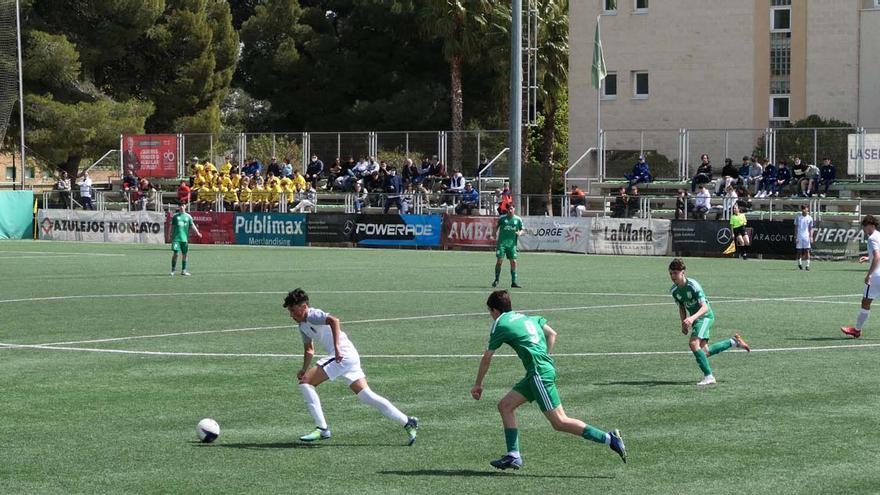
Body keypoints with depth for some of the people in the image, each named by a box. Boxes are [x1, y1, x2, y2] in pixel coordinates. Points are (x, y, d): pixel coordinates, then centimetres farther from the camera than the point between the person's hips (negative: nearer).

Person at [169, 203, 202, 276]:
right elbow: (172, 227, 9)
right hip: (176, 238, -2)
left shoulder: (188, 216, 8)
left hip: (185, 238, 2)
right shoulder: (175, 216, 5)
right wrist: (171, 236, 6)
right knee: (175, 254, -8)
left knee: (185, 254, 4)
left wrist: (197, 232, -13)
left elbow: (192, 225, 3)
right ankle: (172, 270, 1)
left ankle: (183, 270, 14)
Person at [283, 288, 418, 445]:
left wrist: (337, 348, -34)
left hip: (343, 355, -10)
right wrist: (304, 369, 17)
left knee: (305, 382, -11)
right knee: (366, 396, 8)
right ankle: (407, 422, 9)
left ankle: (322, 428, -11)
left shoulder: (313, 316, -8)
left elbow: (334, 320, -27)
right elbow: (309, 349, 33)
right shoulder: (303, 325, 22)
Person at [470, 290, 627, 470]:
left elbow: (486, 358, 6)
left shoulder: (500, 326, -1)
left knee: (559, 422, -10)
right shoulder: (526, 318, 21)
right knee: (505, 405, 11)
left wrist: (478, 384, 17)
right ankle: (513, 456, 7)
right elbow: (552, 334, 21)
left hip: (540, 373, -9)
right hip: (546, 369, 9)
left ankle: (609, 438, -14)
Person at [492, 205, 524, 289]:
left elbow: (523, 230, 13)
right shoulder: (502, 218, 2)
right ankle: (496, 280, 8)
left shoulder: (518, 219, 5)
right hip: (502, 243, -2)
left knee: (513, 262, -2)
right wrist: (496, 236, 0)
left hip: (512, 244, 2)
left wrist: (520, 233, -9)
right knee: (499, 260, -7)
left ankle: (513, 282, 4)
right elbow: (496, 227, 14)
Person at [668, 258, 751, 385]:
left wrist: (692, 318, -46)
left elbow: (704, 308, -30)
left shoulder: (693, 285, -23)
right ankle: (734, 342, 25)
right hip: (694, 319, 8)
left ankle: (709, 377, -19)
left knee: (693, 344, -26)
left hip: (705, 316, -8)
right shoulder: (674, 290, -2)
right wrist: (684, 323, 6)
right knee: (704, 352, 5)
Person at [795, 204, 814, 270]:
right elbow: (796, 227, 5)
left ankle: (808, 265, -9)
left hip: (806, 237, 0)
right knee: (799, 251, 6)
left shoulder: (809, 218, 5)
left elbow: (811, 228, 8)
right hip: (799, 237, 0)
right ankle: (799, 263, 26)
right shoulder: (798, 218, 4)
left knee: (807, 251, -8)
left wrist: (811, 236, -5)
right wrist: (795, 236, -2)